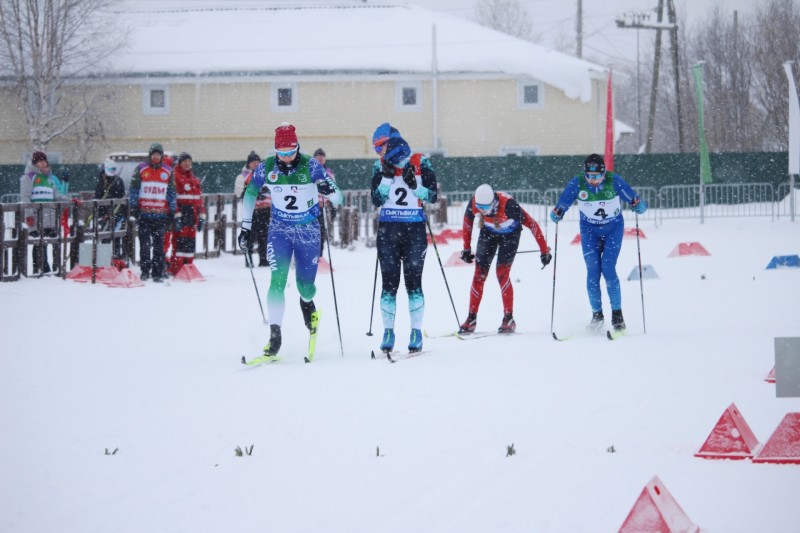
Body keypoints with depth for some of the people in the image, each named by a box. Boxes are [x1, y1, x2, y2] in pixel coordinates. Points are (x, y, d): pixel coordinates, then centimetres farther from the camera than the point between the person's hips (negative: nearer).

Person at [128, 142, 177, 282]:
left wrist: (174, 213, 10)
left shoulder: (168, 172, 9)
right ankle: (145, 271, 8)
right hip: (144, 214, -1)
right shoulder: (140, 169, 3)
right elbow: (133, 190, 3)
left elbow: (172, 193, 14)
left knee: (159, 245, 3)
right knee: (144, 244, -1)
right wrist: (133, 209, -4)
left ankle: (158, 273, 6)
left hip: (161, 215, 1)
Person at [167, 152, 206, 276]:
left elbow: (199, 198, 24)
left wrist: (201, 216, 19)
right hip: (181, 213, -8)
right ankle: (175, 270, -12)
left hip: (192, 215, 8)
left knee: (191, 243, 9)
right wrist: (176, 215, -20)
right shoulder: (175, 176, -6)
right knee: (180, 242, -11)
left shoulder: (194, 179, 20)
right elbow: (172, 197, -14)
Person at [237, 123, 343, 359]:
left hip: (308, 231, -1)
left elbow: (338, 198, -17)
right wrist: (245, 227, 7)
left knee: (305, 285, 4)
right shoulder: (266, 168, -10)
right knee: (278, 281, -16)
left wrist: (329, 190, -41)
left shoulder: (310, 165, -16)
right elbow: (250, 194, 8)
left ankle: (307, 304, 42)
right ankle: (275, 335, -13)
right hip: (280, 230, 1)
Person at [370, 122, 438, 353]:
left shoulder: (421, 164, -1)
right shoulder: (380, 167, 5)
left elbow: (432, 196, -2)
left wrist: (414, 185, -16)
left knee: (413, 281, -2)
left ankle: (416, 332, 3)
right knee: (389, 282, 0)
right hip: (388, 230, 2)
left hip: (414, 230, -2)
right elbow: (376, 200, -2)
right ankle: (388, 331, 6)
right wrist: (387, 177, -11)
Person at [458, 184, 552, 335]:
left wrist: (544, 251, -24)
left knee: (502, 272, -16)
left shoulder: (508, 205, -39)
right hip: (488, 232, 3)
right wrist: (466, 249, 3)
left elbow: (532, 224, -30)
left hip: (510, 234, -3)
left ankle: (509, 319, -9)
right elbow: (467, 223, -5)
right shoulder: (473, 204, -28)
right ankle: (471, 319, 3)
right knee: (480, 273, -5)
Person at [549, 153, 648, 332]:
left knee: (608, 269, -13)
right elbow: (563, 202, -11)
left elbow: (632, 197, -18)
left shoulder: (614, 181, -20)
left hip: (613, 228, -2)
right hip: (589, 230, 2)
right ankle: (597, 314, 4)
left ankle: (617, 313, -2)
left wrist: (639, 205, -40)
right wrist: (557, 213, -33)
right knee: (592, 270, -8)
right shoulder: (577, 184, -17)